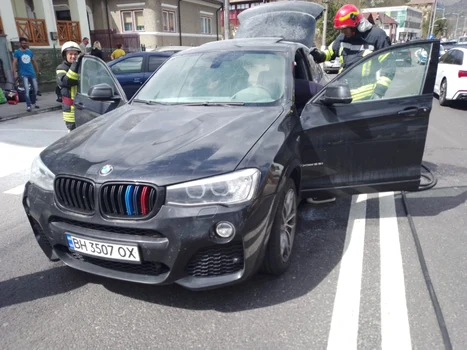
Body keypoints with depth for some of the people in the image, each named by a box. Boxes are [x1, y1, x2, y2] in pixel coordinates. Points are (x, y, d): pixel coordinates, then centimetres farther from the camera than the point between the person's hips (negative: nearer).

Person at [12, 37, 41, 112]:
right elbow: (14, 63, -6)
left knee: (36, 89, 8)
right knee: (27, 90, -12)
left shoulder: (30, 52, 10)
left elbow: (34, 62, 18)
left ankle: (33, 102, 29)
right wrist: (15, 73, -15)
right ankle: (28, 105, -10)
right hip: (24, 74, -4)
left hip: (32, 73, 4)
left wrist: (38, 71, 17)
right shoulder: (17, 52, -1)